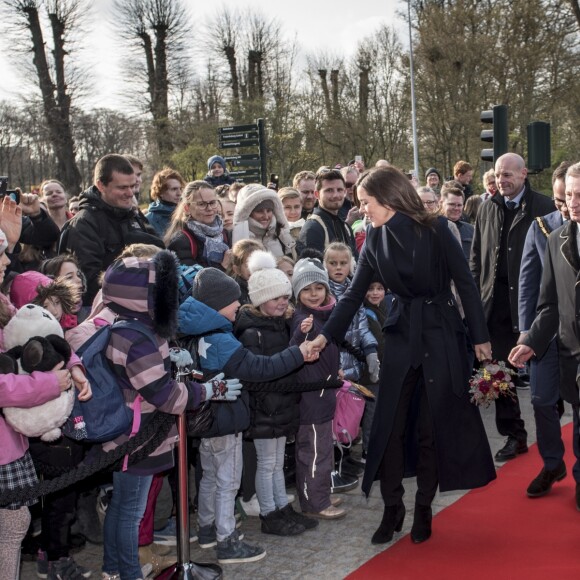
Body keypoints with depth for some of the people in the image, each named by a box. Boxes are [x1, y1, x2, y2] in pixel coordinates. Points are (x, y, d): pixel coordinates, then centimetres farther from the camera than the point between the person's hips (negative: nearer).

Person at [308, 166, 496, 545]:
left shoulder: (434, 230, -11)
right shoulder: (376, 240, 1)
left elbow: (466, 283, -7)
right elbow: (355, 294, 5)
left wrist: (480, 336, -6)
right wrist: (328, 335, -3)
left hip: (441, 333, -3)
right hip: (401, 333, 4)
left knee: (435, 424, 5)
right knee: (389, 422, 2)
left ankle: (424, 507, 20)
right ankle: (393, 507, 16)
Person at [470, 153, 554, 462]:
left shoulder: (544, 207, -5)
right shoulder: (487, 209, 9)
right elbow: (476, 256, 12)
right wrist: (476, 295, 4)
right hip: (496, 302, 4)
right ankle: (514, 435, 18)